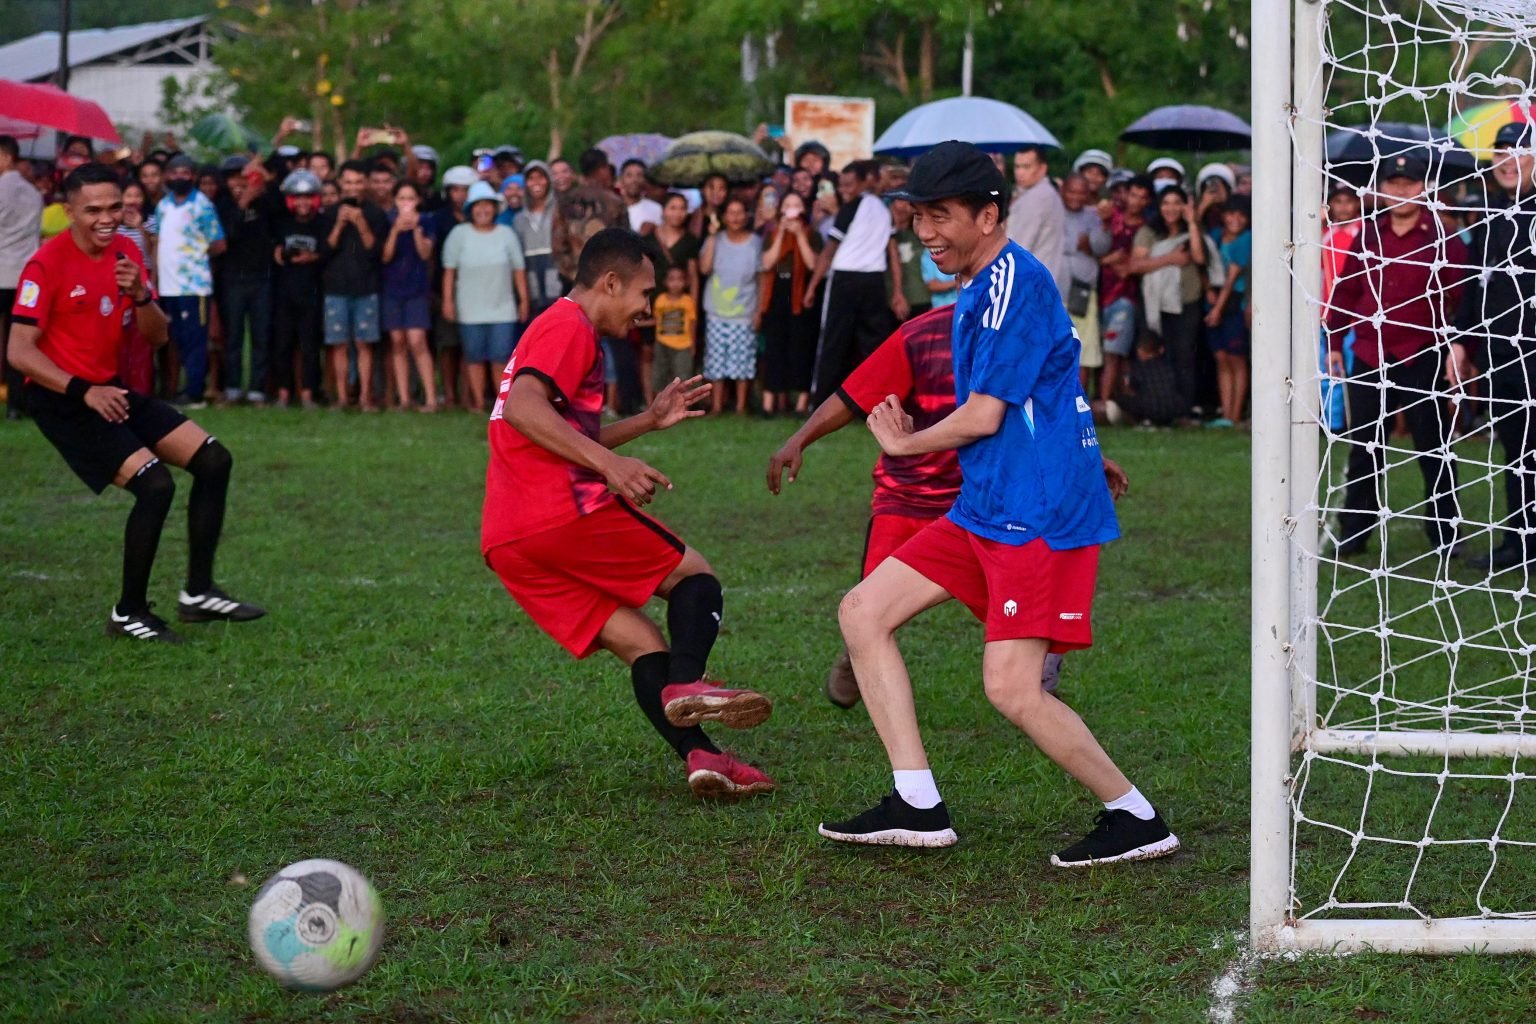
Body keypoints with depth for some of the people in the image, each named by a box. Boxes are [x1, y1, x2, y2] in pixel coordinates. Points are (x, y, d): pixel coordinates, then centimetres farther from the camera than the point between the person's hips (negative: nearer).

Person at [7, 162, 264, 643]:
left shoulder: (127, 252, 5)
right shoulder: (47, 264, -16)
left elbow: (157, 336, 8)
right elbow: (19, 352, -19)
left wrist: (139, 294, -13)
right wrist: (83, 391, -29)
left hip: (111, 391, 8)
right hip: (63, 401, -8)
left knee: (214, 460, 2)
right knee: (155, 484, -21)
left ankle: (198, 593, 11)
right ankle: (128, 613, -5)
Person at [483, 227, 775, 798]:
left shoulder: (554, 328, 29)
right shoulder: (569, 325, -3)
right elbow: (522, 408, -21)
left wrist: (649, 421, 32)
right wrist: (610, 464, -27)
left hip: (508, 547, 9)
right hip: (565, 514, -9)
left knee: (639, 643, 6)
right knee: (694, 576, 4)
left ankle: (698, 754, -10)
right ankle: (686, 683, -22)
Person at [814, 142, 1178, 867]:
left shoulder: (1016, 281, -14)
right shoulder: (980, 290, 17)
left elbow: (985, 415, -16)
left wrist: (904, 443, 0)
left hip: (1040, 514, -10)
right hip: (986, 509, 10)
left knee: (1012, 689, -16)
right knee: (863, 611, 4)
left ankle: (1136, 819, 2)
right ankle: (917, 806, 4)